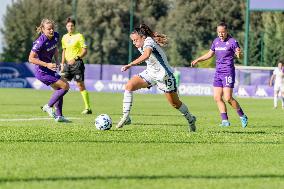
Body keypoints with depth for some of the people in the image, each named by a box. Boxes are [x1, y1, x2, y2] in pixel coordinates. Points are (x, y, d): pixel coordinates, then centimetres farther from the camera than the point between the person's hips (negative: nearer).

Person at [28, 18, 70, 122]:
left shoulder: (56, 36, -2)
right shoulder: (40, 42, -25)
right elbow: (31, 59, -22)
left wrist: (56, 60, 5)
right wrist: (47, 65, -27)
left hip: (49, 70, 9)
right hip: (42, 72, -9)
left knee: (59, 90, 16)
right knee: (65, 86, -10)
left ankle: (58, 116, 25)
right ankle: (48, 106, 1)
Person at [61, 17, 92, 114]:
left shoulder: (79, 36, -5)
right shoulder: (64, 37, 14)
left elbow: (85, 51, -9)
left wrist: (75, 59, -20)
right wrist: (62, 64, 17)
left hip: (77, 63, -6)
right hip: (68, 63, 6)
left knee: (81, 85, -9)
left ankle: (88, 108, -6)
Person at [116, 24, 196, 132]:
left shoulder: (148, 41, -26)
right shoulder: (141, 46, 1)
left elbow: (146, 55, -47)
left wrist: (130, 65, -54)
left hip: (164, 75, -8)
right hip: (150, 73, 8)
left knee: (175, 103, 3)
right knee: (129, 86, -14)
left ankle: (190, 119, 32)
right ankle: (126, 117, -15)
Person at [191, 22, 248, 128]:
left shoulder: (232, 42, -9)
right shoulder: (216, 41, 12)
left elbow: (239, 54, -11)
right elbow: (209, 54, 25)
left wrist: (238, 54, -34)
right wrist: (197, 60, 19)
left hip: (228, 72, -7)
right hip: (218, 72, 7)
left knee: (228, 98, -13)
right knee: (217, 98, 2)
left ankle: (242, 116, 4)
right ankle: (225, 121, 7)